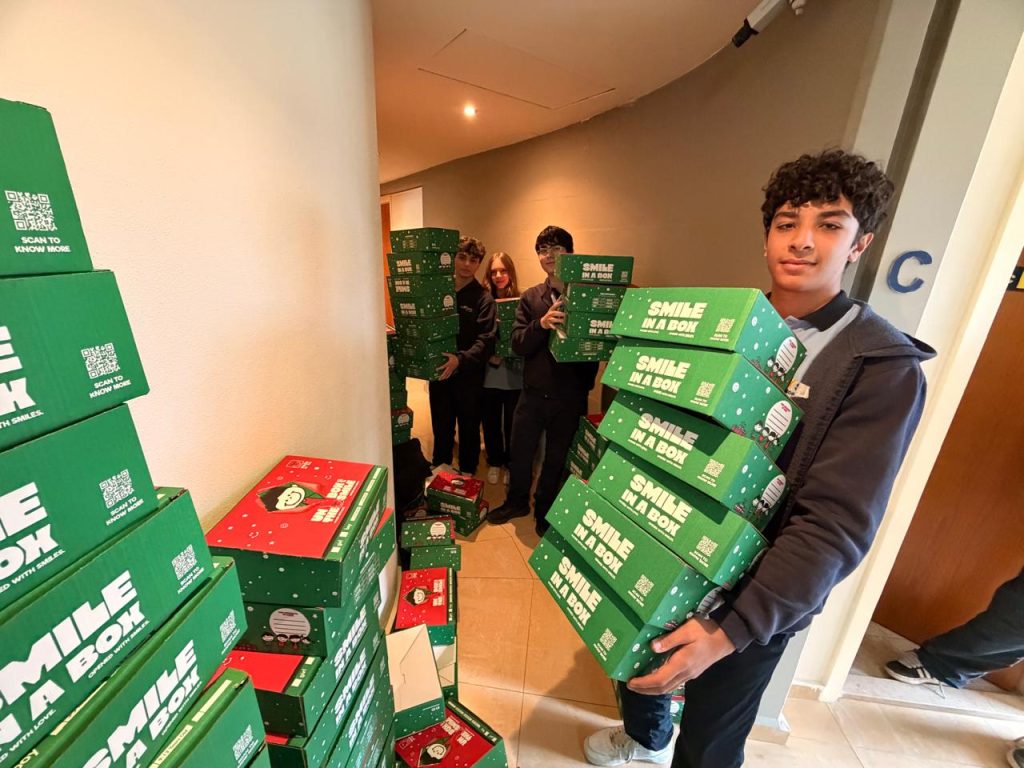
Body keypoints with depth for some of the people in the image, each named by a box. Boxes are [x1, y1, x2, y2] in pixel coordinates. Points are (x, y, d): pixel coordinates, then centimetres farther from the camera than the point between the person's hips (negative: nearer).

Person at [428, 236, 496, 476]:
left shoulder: (483, 298, -7)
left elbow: (486, 341, -16)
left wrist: (460, 359, -31)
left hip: (469, 375, -3)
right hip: (439, 372, 4)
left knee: (469, 430, 12)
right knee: (441, 429, 17)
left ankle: (467, 477, 31)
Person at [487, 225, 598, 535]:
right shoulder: (530, 298, 4)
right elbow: (518, 344, -6)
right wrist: (542, 324, -24)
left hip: (570, 395, -2)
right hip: (533, 391, 2)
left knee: (557, 457, 14)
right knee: (520, 451, 15)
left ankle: (544, 510, 38)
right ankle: (517, 501, 42)